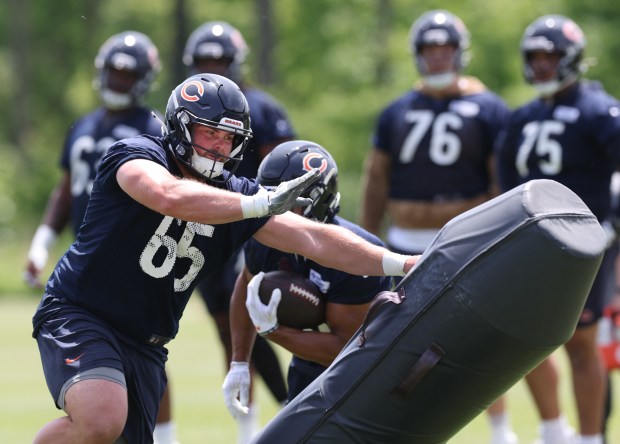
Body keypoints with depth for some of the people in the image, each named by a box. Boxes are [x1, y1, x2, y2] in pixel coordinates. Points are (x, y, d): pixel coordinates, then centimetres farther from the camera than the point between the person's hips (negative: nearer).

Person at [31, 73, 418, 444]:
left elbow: (316, 240, 2)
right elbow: (171, 197, -36)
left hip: (144, 347, 7)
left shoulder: (233, 193, 5)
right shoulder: (136, 155, -12)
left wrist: (403, 265, -7)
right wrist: (260, 205, -42)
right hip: (78, 316, -7)